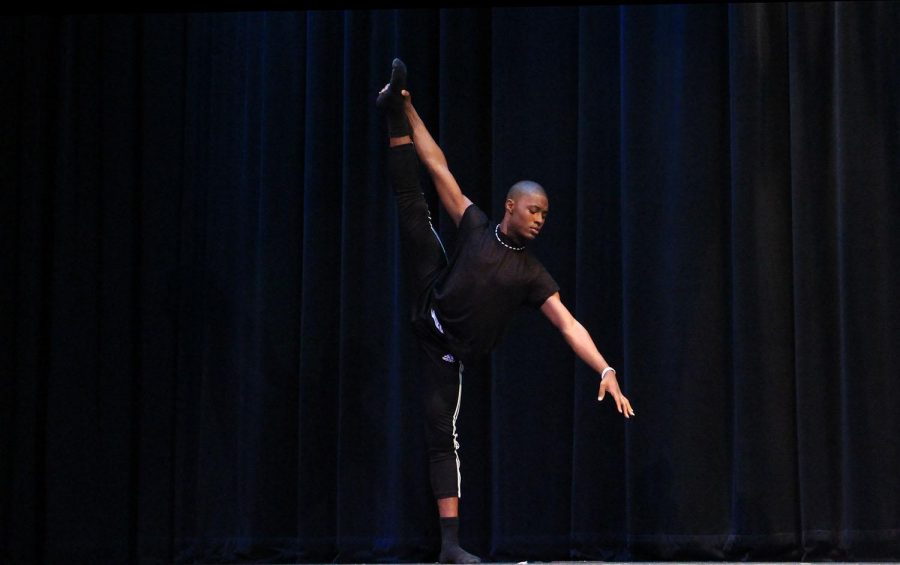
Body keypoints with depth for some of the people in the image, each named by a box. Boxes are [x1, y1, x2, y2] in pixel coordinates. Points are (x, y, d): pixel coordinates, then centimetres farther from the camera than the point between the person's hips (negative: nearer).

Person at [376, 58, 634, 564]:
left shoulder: (532, 274, -7)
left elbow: (568, 324, -15)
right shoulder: (477, 226, -2)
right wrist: (410, 113, -7)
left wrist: (607, 371, -27)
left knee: (444, 436, -7)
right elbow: (441, 171, -2)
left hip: (448, 351, -1)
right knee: (412, 201, -7)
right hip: (430, 308, 1)